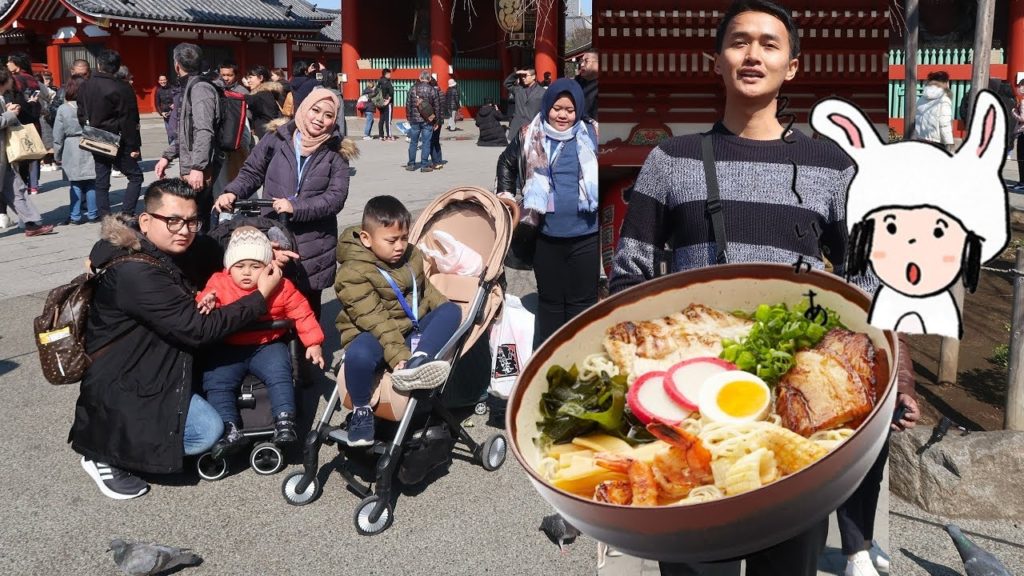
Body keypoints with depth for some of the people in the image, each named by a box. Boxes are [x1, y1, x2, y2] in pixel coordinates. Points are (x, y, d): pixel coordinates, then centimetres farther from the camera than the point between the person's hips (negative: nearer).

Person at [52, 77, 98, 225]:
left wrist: (58, 155, 10)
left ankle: (76, 215, 8)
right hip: (90, 148, 0)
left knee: (75, 184, 6)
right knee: (91, 183, 7)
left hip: (71, 150, 0)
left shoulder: (63, 109, -3)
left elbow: (58, 135, 1)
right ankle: (92, 213, 12)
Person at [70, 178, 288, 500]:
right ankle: (103, 453, 0)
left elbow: (219, 248, 17)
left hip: (155, 365, 10)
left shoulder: (171, 251, 1)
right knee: (206, 430, -21)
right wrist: (261, 297, -21)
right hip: (120, 385, -10)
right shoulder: (136, 274, -28)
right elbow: (198, 329, -28)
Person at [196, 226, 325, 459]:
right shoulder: (218, 284, -3)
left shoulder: (281, 287, -2)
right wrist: (206, 305, -30)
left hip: (267, 346, -1)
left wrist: (313, 343, -1)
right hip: (228, 349, 1)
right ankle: (229, 429, -20)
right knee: (215, 381, -18)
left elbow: (302, 313, 3)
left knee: (279, 374, -24)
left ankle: (284, 423, -19)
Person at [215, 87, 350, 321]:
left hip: (313, 244, 0)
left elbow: (337, 196, -9)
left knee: (308, 306, 9)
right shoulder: (276, 139, 0)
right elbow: (252, 172, 8)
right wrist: (232, 193, -12)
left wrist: (295, 207, -20)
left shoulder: (336, 153, 1)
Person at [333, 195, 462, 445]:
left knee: (451, 310, -15)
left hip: (413, 330, 7)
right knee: (359, 354, -40)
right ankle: (361, 410, -11)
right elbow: (376, 321, -26)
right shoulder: (353, 274, -18)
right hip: (374, 335, -6)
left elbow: (426, 289, 20)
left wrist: (447, 318, 5)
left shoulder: (411, 256, 6)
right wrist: (398, 355, -34)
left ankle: (417, 360, -39)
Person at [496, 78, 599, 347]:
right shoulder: (530, 136, 1)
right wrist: (506, 192, 11)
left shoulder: (591, 136, -1)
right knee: (550, 300, 14)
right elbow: (507, 162, 20)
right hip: (546, 236, 1)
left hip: (586, 237, -1)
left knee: (582, 301, 8)